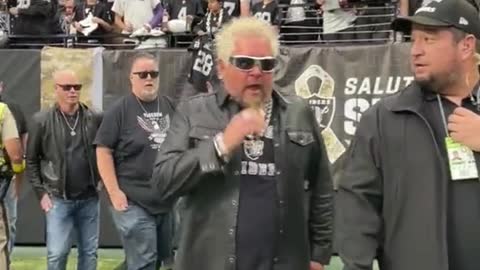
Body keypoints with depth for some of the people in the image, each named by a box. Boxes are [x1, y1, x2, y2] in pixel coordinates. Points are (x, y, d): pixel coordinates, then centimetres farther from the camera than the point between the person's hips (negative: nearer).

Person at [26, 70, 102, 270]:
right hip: (58, 199, -2)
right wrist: (41, 192, -3)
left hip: (89, 198, 2)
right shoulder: (41, 120, -4)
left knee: (89, 252, 10)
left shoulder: (95, 118, -1)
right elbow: (31, 161, 1)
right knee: (57, 254, -1)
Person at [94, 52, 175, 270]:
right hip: (134, 203, -5)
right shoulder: (120, 110, -6)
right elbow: (103, 151, -9)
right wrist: (114, 192, -15)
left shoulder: (170, 106, 8)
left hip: (170, 200, 6)